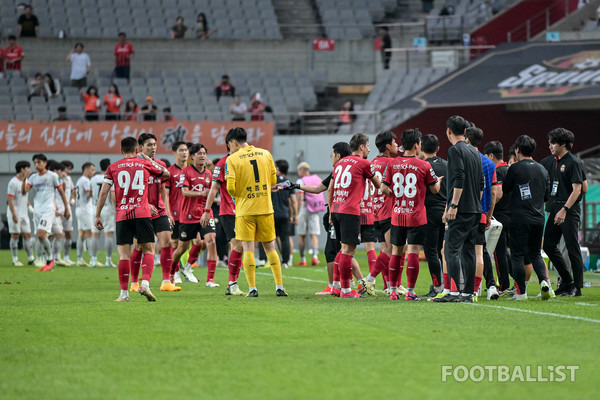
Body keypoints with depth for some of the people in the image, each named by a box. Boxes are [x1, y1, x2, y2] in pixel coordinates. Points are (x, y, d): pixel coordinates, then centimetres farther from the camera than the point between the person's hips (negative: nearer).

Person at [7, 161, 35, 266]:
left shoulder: (24, 181, 12)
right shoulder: (13, 182, -13)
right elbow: (10, 199, -16)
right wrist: (14, 214, -21)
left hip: (24, 214, 8)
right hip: (15, 214, -8)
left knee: (27, 235, 5)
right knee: (15, 235, -4)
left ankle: (31, 258, 8)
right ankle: (15, 259, 1)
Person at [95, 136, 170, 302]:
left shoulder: (113, 168, 8)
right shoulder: (145, 164, 8)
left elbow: (103, 192, 4)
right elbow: (166, 173, 26)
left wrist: (98, 215, 10)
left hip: (122, 216, 1)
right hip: (142, 214, -1)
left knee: (124, 254, 2)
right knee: (149, 250, 5)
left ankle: (124, 293, -1)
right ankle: (145, 284, -15)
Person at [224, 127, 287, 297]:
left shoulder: (232, 159, -6)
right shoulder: (265, 154, 6)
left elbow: (230, 187, -13)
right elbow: (273, 181, 8)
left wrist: (236, 195, 9)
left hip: (245, 209, -3)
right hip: (266, 208, 3)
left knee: (248, 249, 1)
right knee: (270, 248, 11)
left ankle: (252, 288, -4)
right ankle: (279, 287, 7)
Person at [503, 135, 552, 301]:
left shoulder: (515, 169, -9)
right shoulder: (542, 169, 9)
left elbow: (504, 190, 0)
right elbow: (546, 195, 16)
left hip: (520, 218, -5)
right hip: (539, 218, 6)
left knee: (517, 255, 1)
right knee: (535, 253, 17)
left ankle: (521, 292, 0)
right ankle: (544, 280, -6)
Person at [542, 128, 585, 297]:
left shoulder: (573, 163, -10)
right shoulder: (554, 162, 15)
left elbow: (577, 189, -16)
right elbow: (545, 184, 24)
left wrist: (564, 209, -23)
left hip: (569, 210, -9)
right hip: (555, 209, 9)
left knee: (572, 248, -5)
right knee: (549, 245, 8)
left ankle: (577, 286, 1)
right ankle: (567, 281, 19)